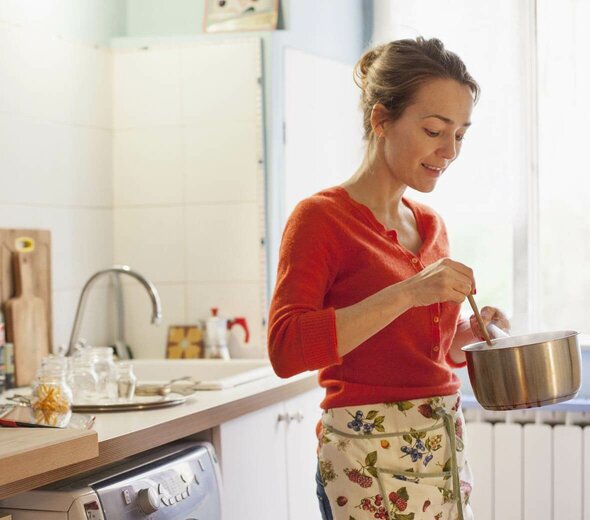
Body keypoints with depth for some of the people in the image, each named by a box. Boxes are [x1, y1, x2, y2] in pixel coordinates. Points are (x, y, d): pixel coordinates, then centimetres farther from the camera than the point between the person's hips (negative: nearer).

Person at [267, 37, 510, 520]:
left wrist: (471, 330, 1)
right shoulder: (320, 217, -10)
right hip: (372, 457, -7)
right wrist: (407, 293, -27)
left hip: (448, 445, 7)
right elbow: (286, 348, -22)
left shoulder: (430, 224, 12)